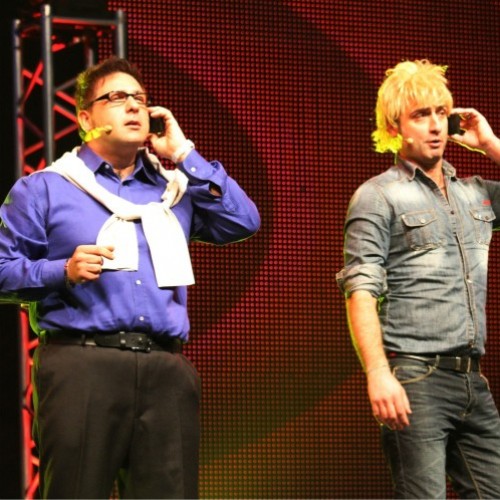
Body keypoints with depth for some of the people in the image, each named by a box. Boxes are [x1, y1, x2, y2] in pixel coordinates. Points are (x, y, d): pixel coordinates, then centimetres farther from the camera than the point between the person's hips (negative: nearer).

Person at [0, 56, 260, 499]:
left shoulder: (175, 187, 21)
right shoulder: (45, 189, 8)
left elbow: (243, 223, 9)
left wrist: (184, 155, 9)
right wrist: (64, 272, -12)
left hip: (166, 369, 4)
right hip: (83, 365, -4)